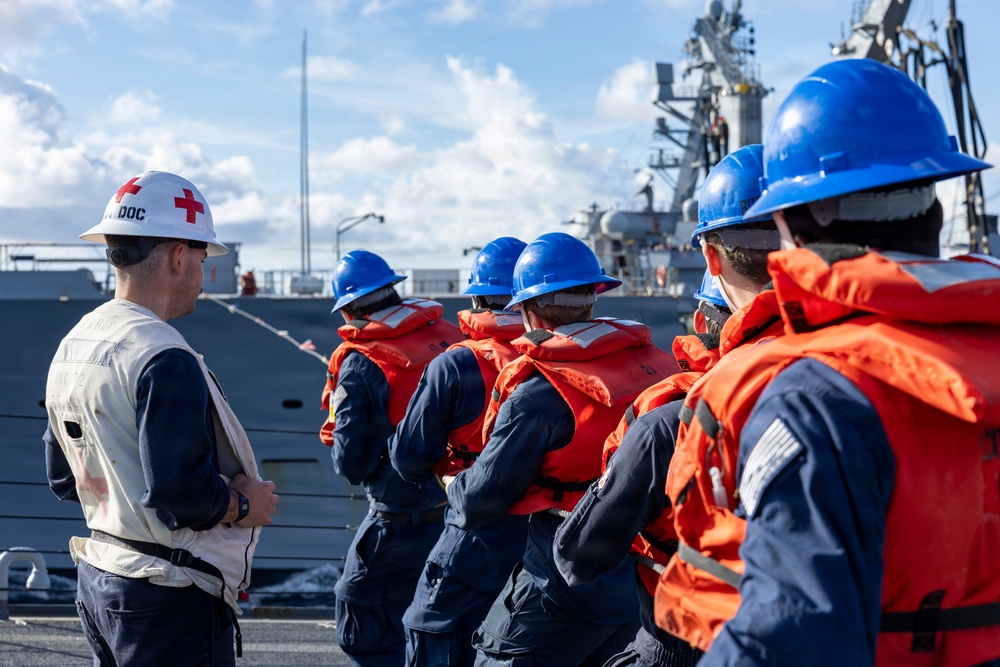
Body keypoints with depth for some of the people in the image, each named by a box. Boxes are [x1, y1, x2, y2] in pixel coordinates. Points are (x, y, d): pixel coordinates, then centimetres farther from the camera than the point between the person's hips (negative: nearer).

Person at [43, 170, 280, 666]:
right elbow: (179, 492, -26)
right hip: (169, 601, -9)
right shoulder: (165, 360, -21)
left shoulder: (71, 346, 9)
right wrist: (243, 506, -9)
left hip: (96, 583, 9)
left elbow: (65, 480, 15)